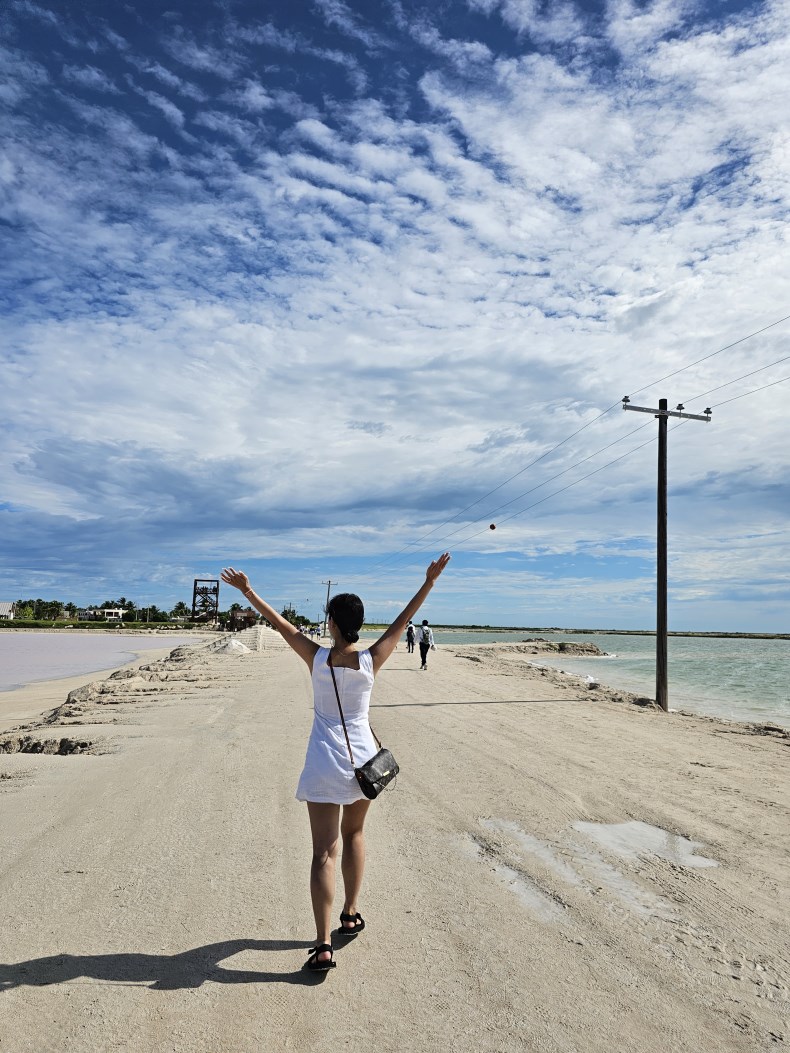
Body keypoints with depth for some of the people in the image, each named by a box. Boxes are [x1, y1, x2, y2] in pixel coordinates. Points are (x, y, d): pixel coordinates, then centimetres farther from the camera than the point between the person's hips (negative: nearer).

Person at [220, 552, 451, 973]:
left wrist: (247, 591, 8)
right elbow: (402, 622, -3)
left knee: (323, 853, 0)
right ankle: (351, 913, 34)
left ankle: (323, 946, -5)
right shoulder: (371, 661, -9)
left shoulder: (316, 658, -10)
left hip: (325, 764, -2)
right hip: (363, 760, 2)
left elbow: (280, 623, -2)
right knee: (353, 834, 25)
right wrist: (429, 582, 4)